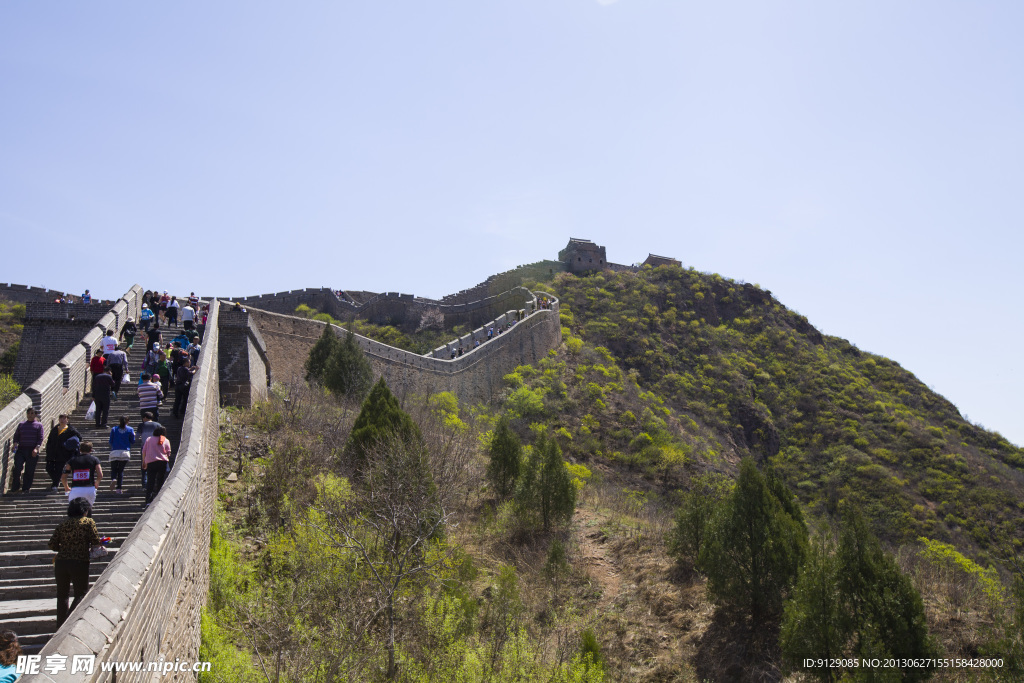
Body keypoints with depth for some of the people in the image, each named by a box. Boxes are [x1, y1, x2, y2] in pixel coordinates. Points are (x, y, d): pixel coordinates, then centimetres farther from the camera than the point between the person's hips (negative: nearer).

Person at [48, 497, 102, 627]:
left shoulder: (63, 524, 11)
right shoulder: (88, 522, 1)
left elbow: (52, 545, 9)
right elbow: (96, 542, -3)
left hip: (61, 562, 4)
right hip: (79, 562, -4)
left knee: (62, 594, 14)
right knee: (81, 593, 7)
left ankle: (61, 625, 14)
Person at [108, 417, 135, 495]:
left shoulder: (114, 429, 5)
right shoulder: (130, 430, 2)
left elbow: (110, 441, 6)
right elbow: (133, 441, 5)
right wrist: (134, 435, 23)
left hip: (115, 452, 0)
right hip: (125, 452, 0)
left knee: (114, 469, 10)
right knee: (121, 470, 9)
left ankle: (113, 479, -24)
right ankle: (119, 488, 2)